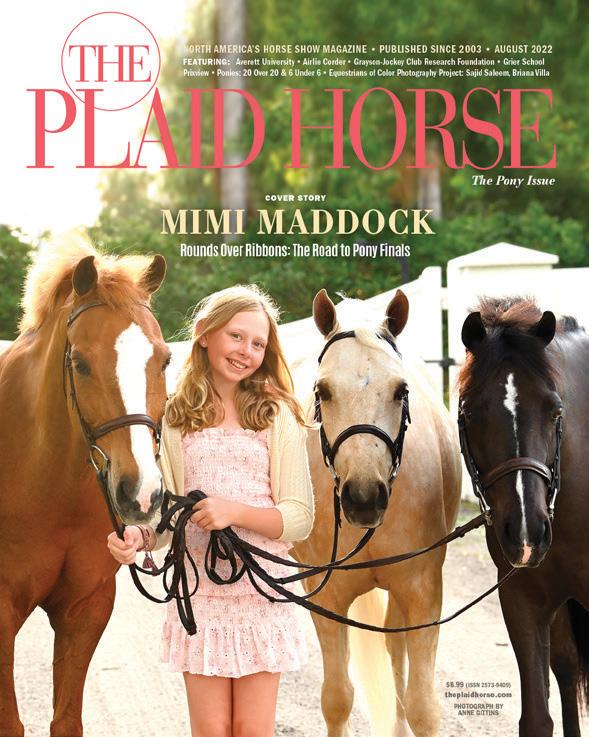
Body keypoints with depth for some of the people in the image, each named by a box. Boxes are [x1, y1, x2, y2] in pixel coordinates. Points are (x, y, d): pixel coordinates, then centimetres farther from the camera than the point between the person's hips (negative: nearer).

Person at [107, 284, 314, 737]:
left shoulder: (277, 416, 1)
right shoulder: (175, 419, 6)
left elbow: (300, 518, -4)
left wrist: (235, 511, -20)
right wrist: (137, 537, -17)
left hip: (264, 592, -1)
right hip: (199, 591, 1)